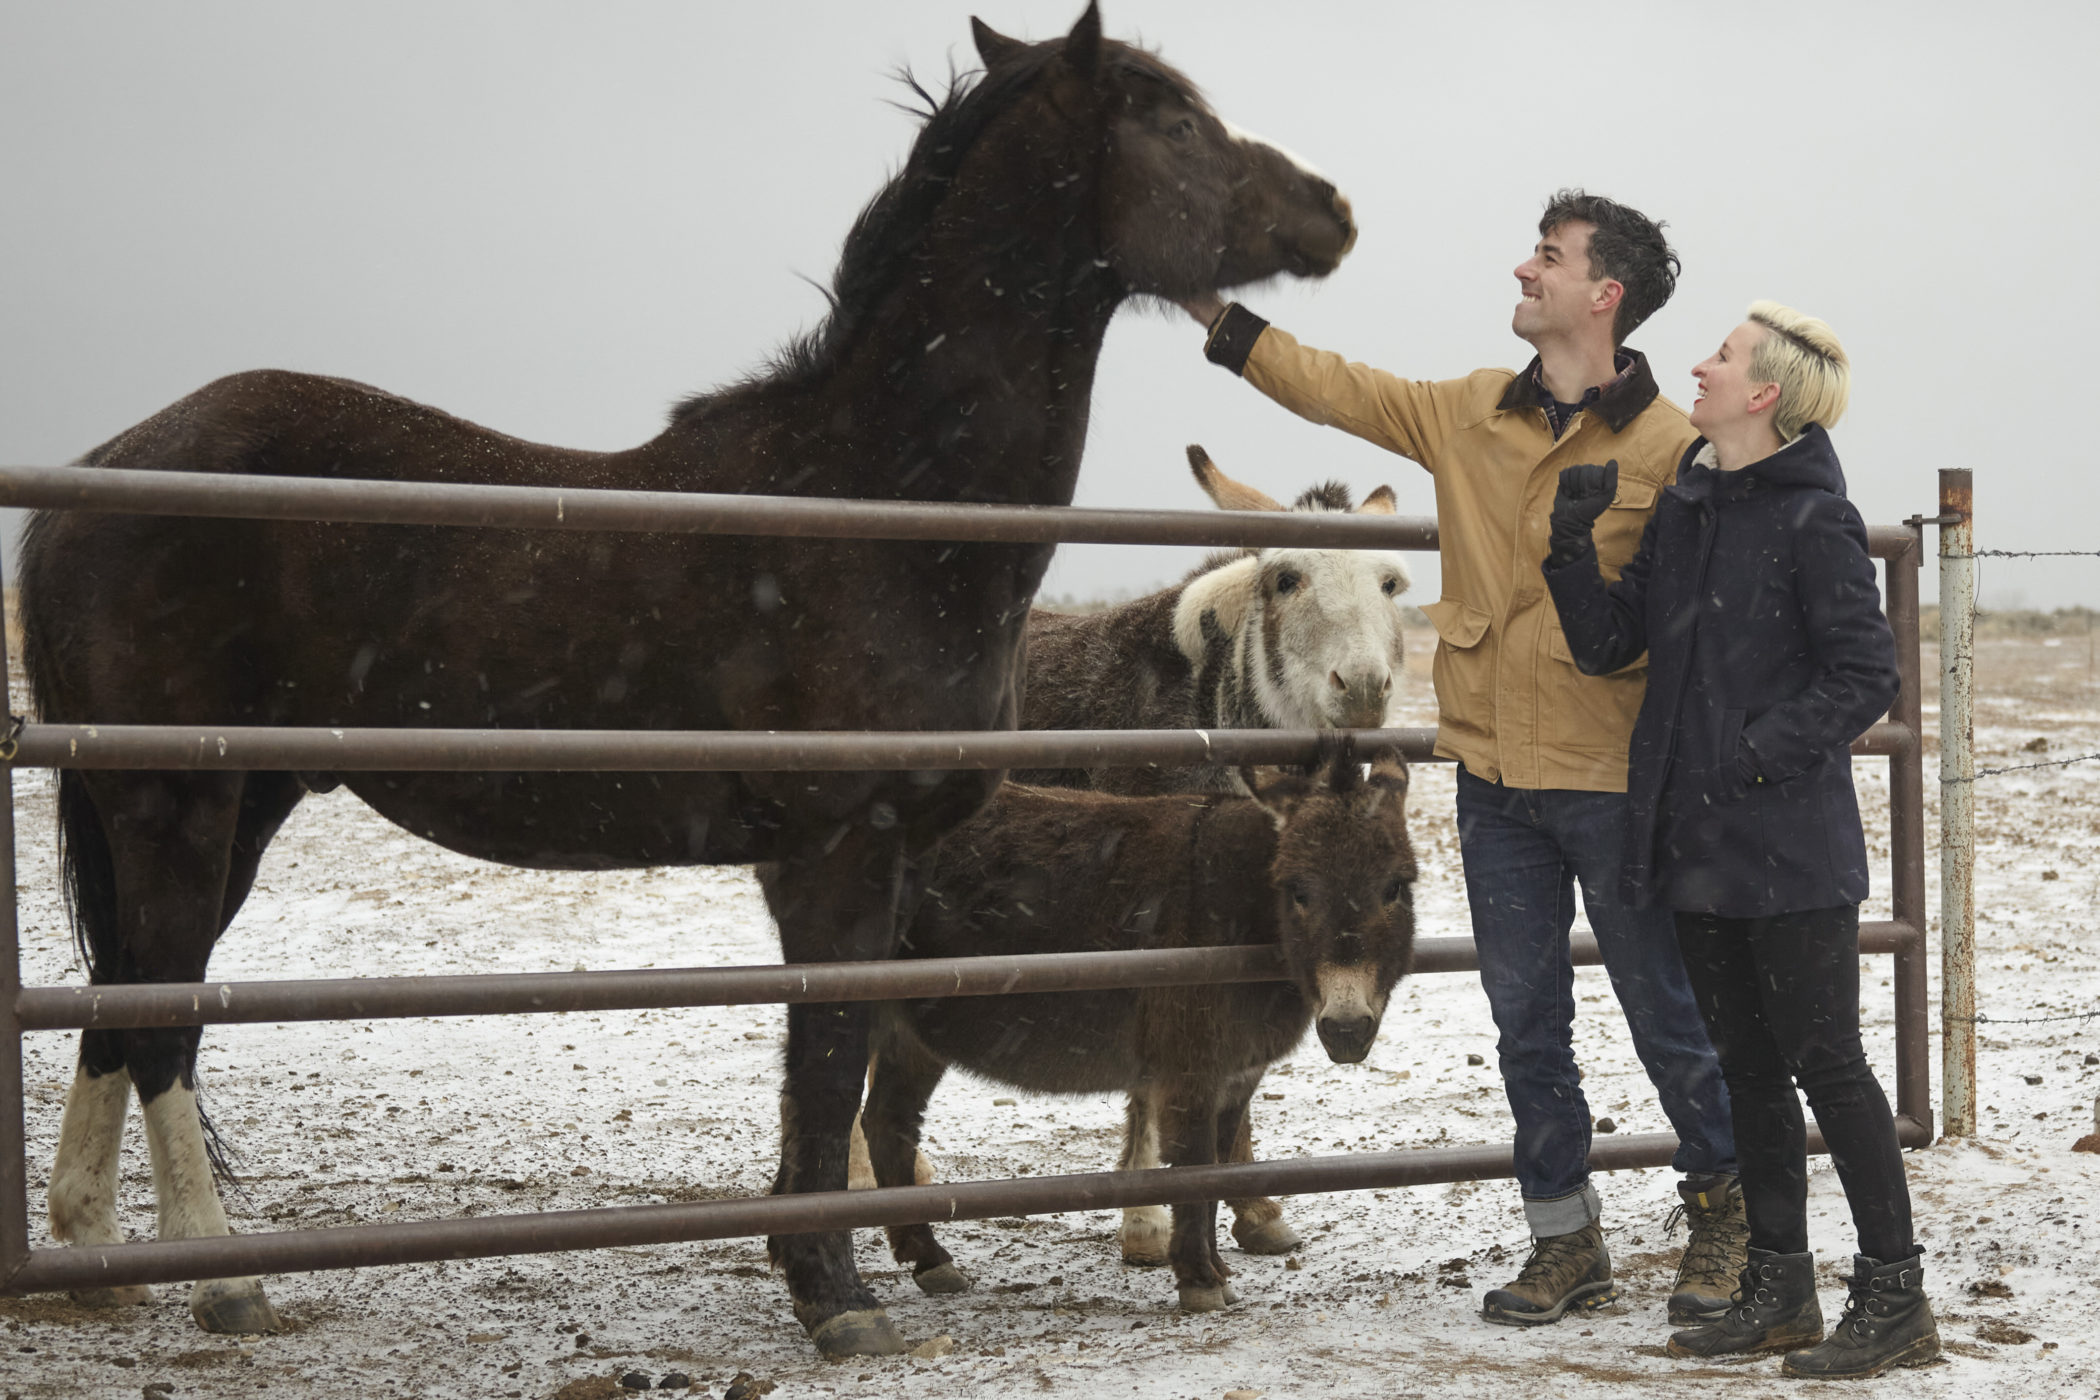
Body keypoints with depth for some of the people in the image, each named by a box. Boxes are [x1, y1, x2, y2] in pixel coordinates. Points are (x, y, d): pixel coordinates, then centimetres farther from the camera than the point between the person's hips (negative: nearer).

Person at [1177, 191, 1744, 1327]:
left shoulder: (1668, 447, -10)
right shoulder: (1469, 413, 6)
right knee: (1527, 1025, 10)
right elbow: (1334, 388, 13)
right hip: (1495, 772, 5)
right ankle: (1565, 1242, 22)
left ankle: (1722, 1212, 25)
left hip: (1613, 777, -5)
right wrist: (1212, 312, 10)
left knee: (1667, 1015, 5)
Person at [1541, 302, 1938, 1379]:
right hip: (1697, 844, 7)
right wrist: (1572, 546, -5)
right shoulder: (1684, 509, 10)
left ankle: (1894, 1298, 4)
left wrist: (1759, 756, -19)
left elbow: (1867, 678, -13)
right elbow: (1608, 645, 9)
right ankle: (1778, 1289, 22)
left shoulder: (1815, 522, -12)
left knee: (1825, 1063, -3)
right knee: (1748, 1068, 13)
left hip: (1791, 850, -7)